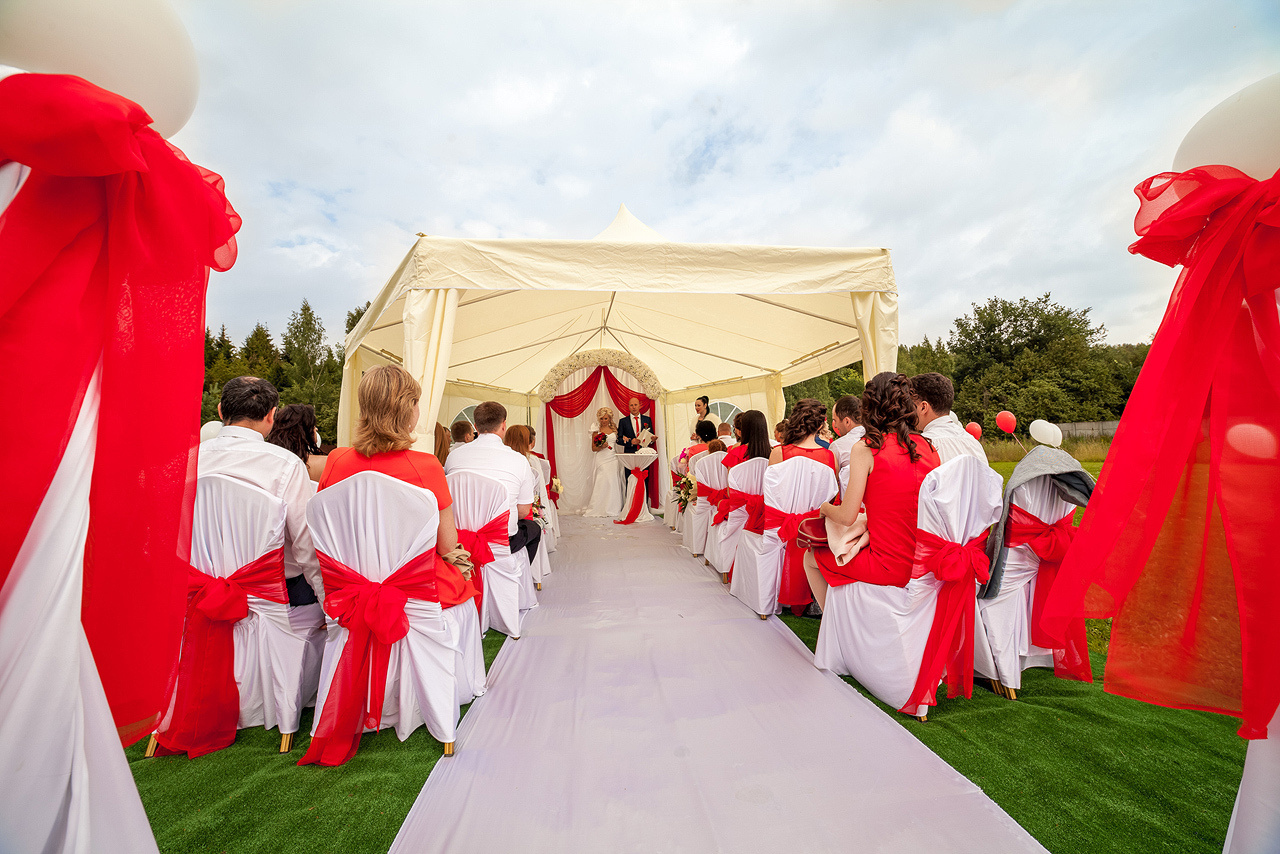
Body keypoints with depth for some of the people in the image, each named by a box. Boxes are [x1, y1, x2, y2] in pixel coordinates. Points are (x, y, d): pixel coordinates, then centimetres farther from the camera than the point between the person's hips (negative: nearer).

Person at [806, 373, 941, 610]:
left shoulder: (865, 448, -15)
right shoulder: (928, 447, 1)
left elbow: (847, 516, -16)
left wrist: (825, 507, 5)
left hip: (889, 567, -6)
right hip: (923, 563, 6)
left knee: (811, 559, 17)